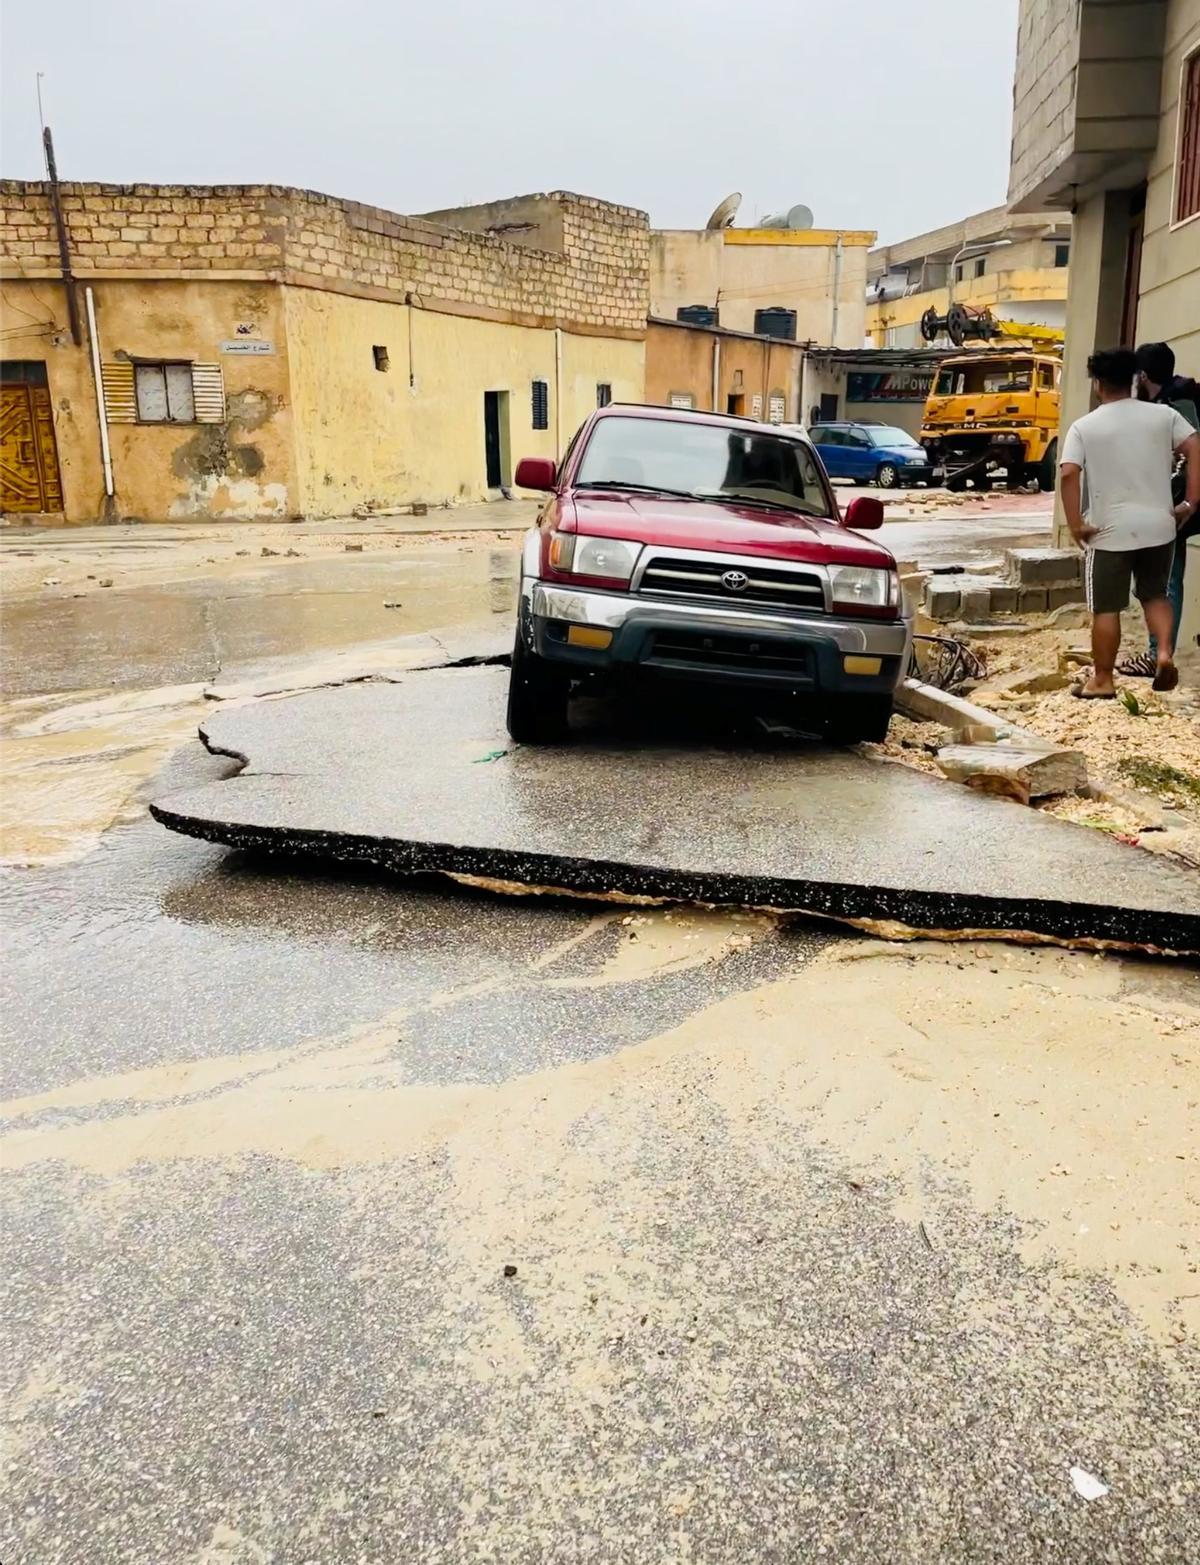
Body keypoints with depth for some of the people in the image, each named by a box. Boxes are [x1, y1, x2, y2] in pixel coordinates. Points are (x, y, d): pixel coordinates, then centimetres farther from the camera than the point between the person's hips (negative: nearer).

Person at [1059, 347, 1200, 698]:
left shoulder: (1084, 426, -3)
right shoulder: (1163, 414, 5)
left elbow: (1069, 474, -16)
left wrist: (1075, 525, -11)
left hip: (1110, 531, -3)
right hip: (1159, 525, 3)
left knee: (1106, 608, 6)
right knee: (1155, 594, 21)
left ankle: (1102, 680, 13)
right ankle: (1165, 652, 1)